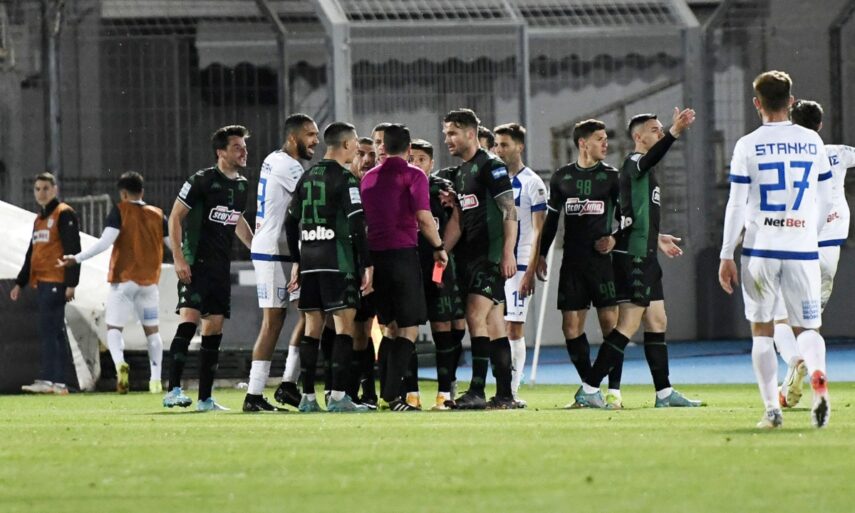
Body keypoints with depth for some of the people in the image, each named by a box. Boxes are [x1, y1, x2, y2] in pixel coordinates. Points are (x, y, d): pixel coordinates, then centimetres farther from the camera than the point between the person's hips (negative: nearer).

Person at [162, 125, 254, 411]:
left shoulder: (241, 185, 12)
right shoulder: (202, 181, -9)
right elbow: (175, 216, -9)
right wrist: (178, 257, -16)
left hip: (221, 267, 7)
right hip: (196, 264, -7)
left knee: (214, 329, 6)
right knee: (189, 320, -19)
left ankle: (205, 398, 10)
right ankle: (174, 390, -22)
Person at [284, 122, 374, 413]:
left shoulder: (307, 177, 14)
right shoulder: (344, 178, -8)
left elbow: (291, 221, 17)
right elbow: (357, 224, -14)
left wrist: (297, 261, 23)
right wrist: (367, 265, -11)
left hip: (309, 260, 7)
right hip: (337, 260, -7)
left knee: (312, 326, 9)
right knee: (344, 324, -5)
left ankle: (308, 397, 9)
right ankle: (338, 396, -12)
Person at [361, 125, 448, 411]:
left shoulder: (368, 178, 14)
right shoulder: (413, 176, -3)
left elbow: (361, 219, 17)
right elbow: (423, 217, -14)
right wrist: (438, 247, -2)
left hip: (374, 255, 6)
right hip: (403, 253, -6)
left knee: (391, 326, 17)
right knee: (409, 327, -1)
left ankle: (385, 390, 12)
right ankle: (393, 394, -12)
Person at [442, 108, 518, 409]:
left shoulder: (490, 166, -8)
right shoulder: (460, 174, 19)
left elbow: (509, 210, -13)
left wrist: (508, 253, -20)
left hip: (491, 256, -9)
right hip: (469, 256, 9)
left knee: (476, 316, -16)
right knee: (493, 325, 7)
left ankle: (477, 391, -18)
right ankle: (504, 395, 8)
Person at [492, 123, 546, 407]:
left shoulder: (531, 183, -3)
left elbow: (538, 231, -7)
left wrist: (530, 271, -14)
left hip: (518, 264, -5)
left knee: (514, 328, -6)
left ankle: (512, 392, -5)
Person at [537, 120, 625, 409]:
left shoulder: (610, 176, 3)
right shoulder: (561, 178, 10)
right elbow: (551, 218, 16)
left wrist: (615, 237, -10)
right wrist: (541, 254, 12)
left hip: (602, 258, -3)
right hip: (572, 262, 3)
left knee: (609, 321, -8)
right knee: (571, 326, 0)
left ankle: (614, 391, -4)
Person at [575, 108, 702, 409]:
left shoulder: (644, 169, 21)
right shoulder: (634, 163, -9)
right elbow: (651, 158, -35)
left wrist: (656, 238, 39)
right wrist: (674, 134, -50)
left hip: (645, 258, 11)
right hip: (633, 257, -11)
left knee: (657, 322, 13)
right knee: (628, 325, -12)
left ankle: (664, 392, 17)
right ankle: (589, 389, -12)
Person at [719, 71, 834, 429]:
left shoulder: (748, 146, -3)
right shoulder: (812, 142, 5)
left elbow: (736, 205, -4)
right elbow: (827, 201, 11)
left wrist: (727, 256, 1)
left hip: (760, 249, -2)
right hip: (802, 250, 2)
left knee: (762, 330, 10)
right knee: (807, 328, 7)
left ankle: (772, 409, 3)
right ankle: (818, 377, -25)